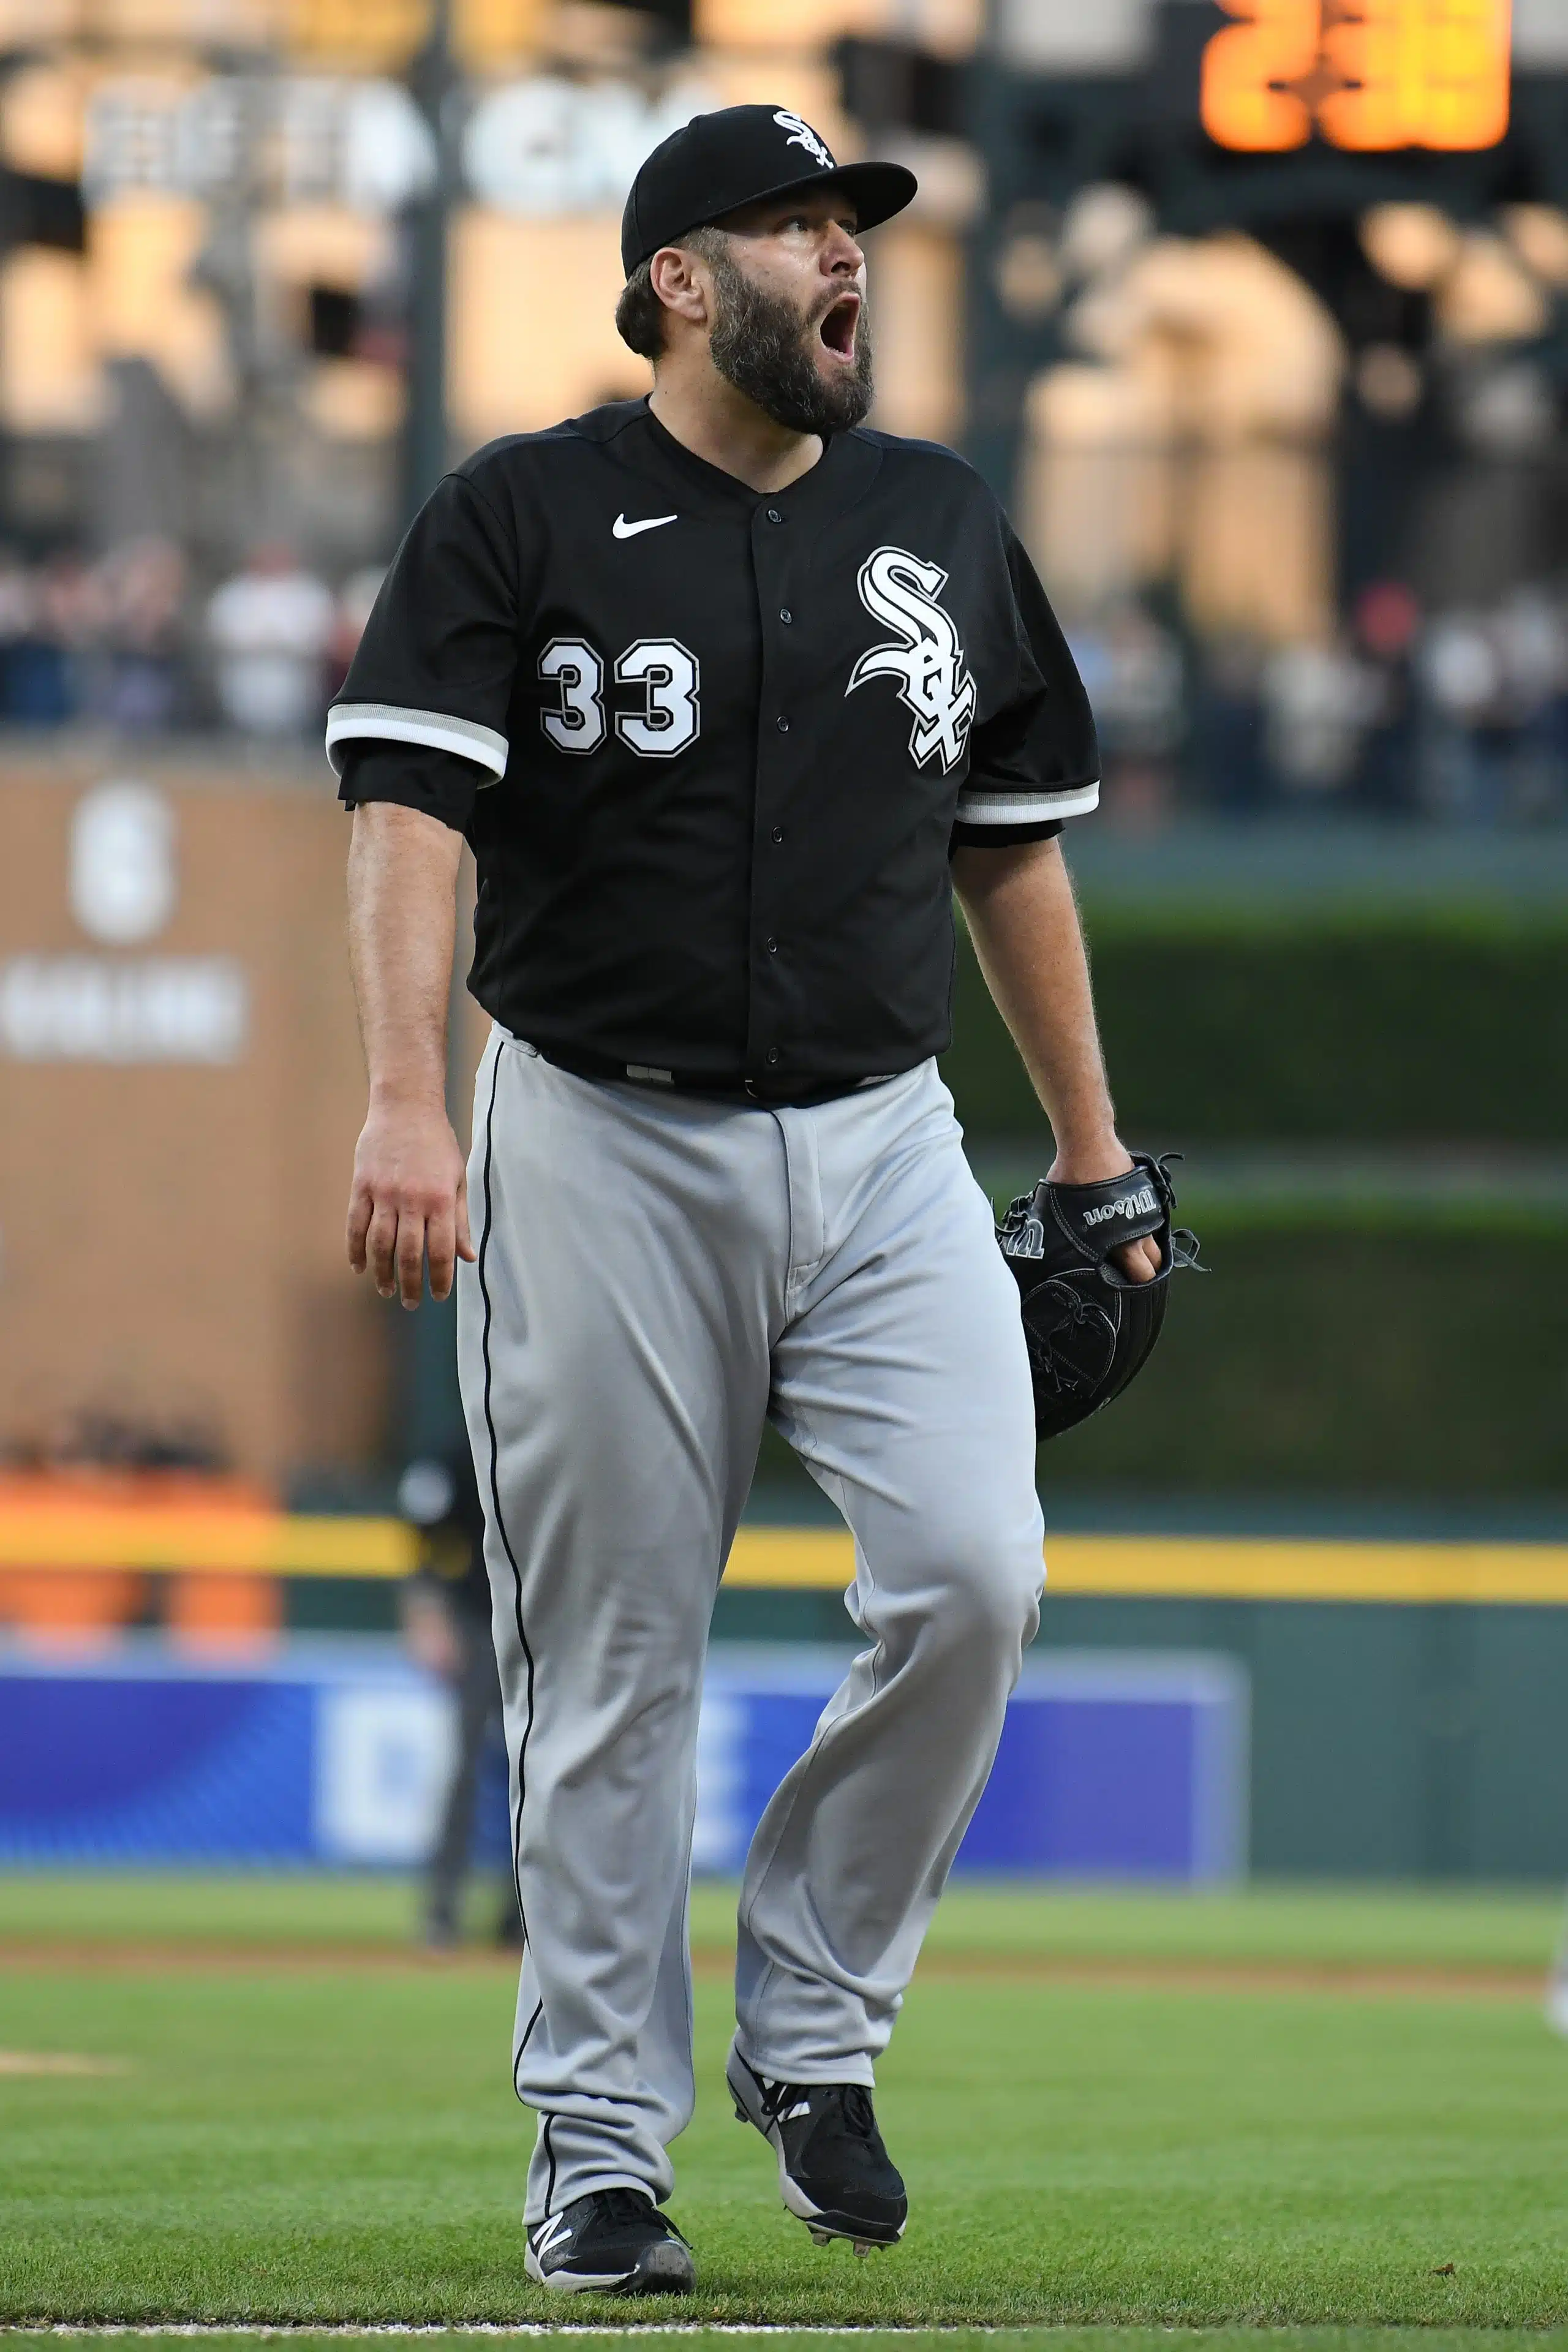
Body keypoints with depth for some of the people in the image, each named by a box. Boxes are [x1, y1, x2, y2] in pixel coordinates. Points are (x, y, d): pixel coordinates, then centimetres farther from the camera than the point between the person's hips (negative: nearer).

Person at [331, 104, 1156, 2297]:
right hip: (605, 1150, -3)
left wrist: (1094, 1151, 19)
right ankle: (602, 2148, 8)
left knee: (974, 1576, -15)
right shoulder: (523, 517, -1)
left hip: (883, 1148, 3)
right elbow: (413, 806, -11)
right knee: (609, 1670, -1)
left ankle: (812, 2018, 5)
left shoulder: (942, 524, 13)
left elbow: (1014, 849, 21)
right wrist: (409, 1097, -25)